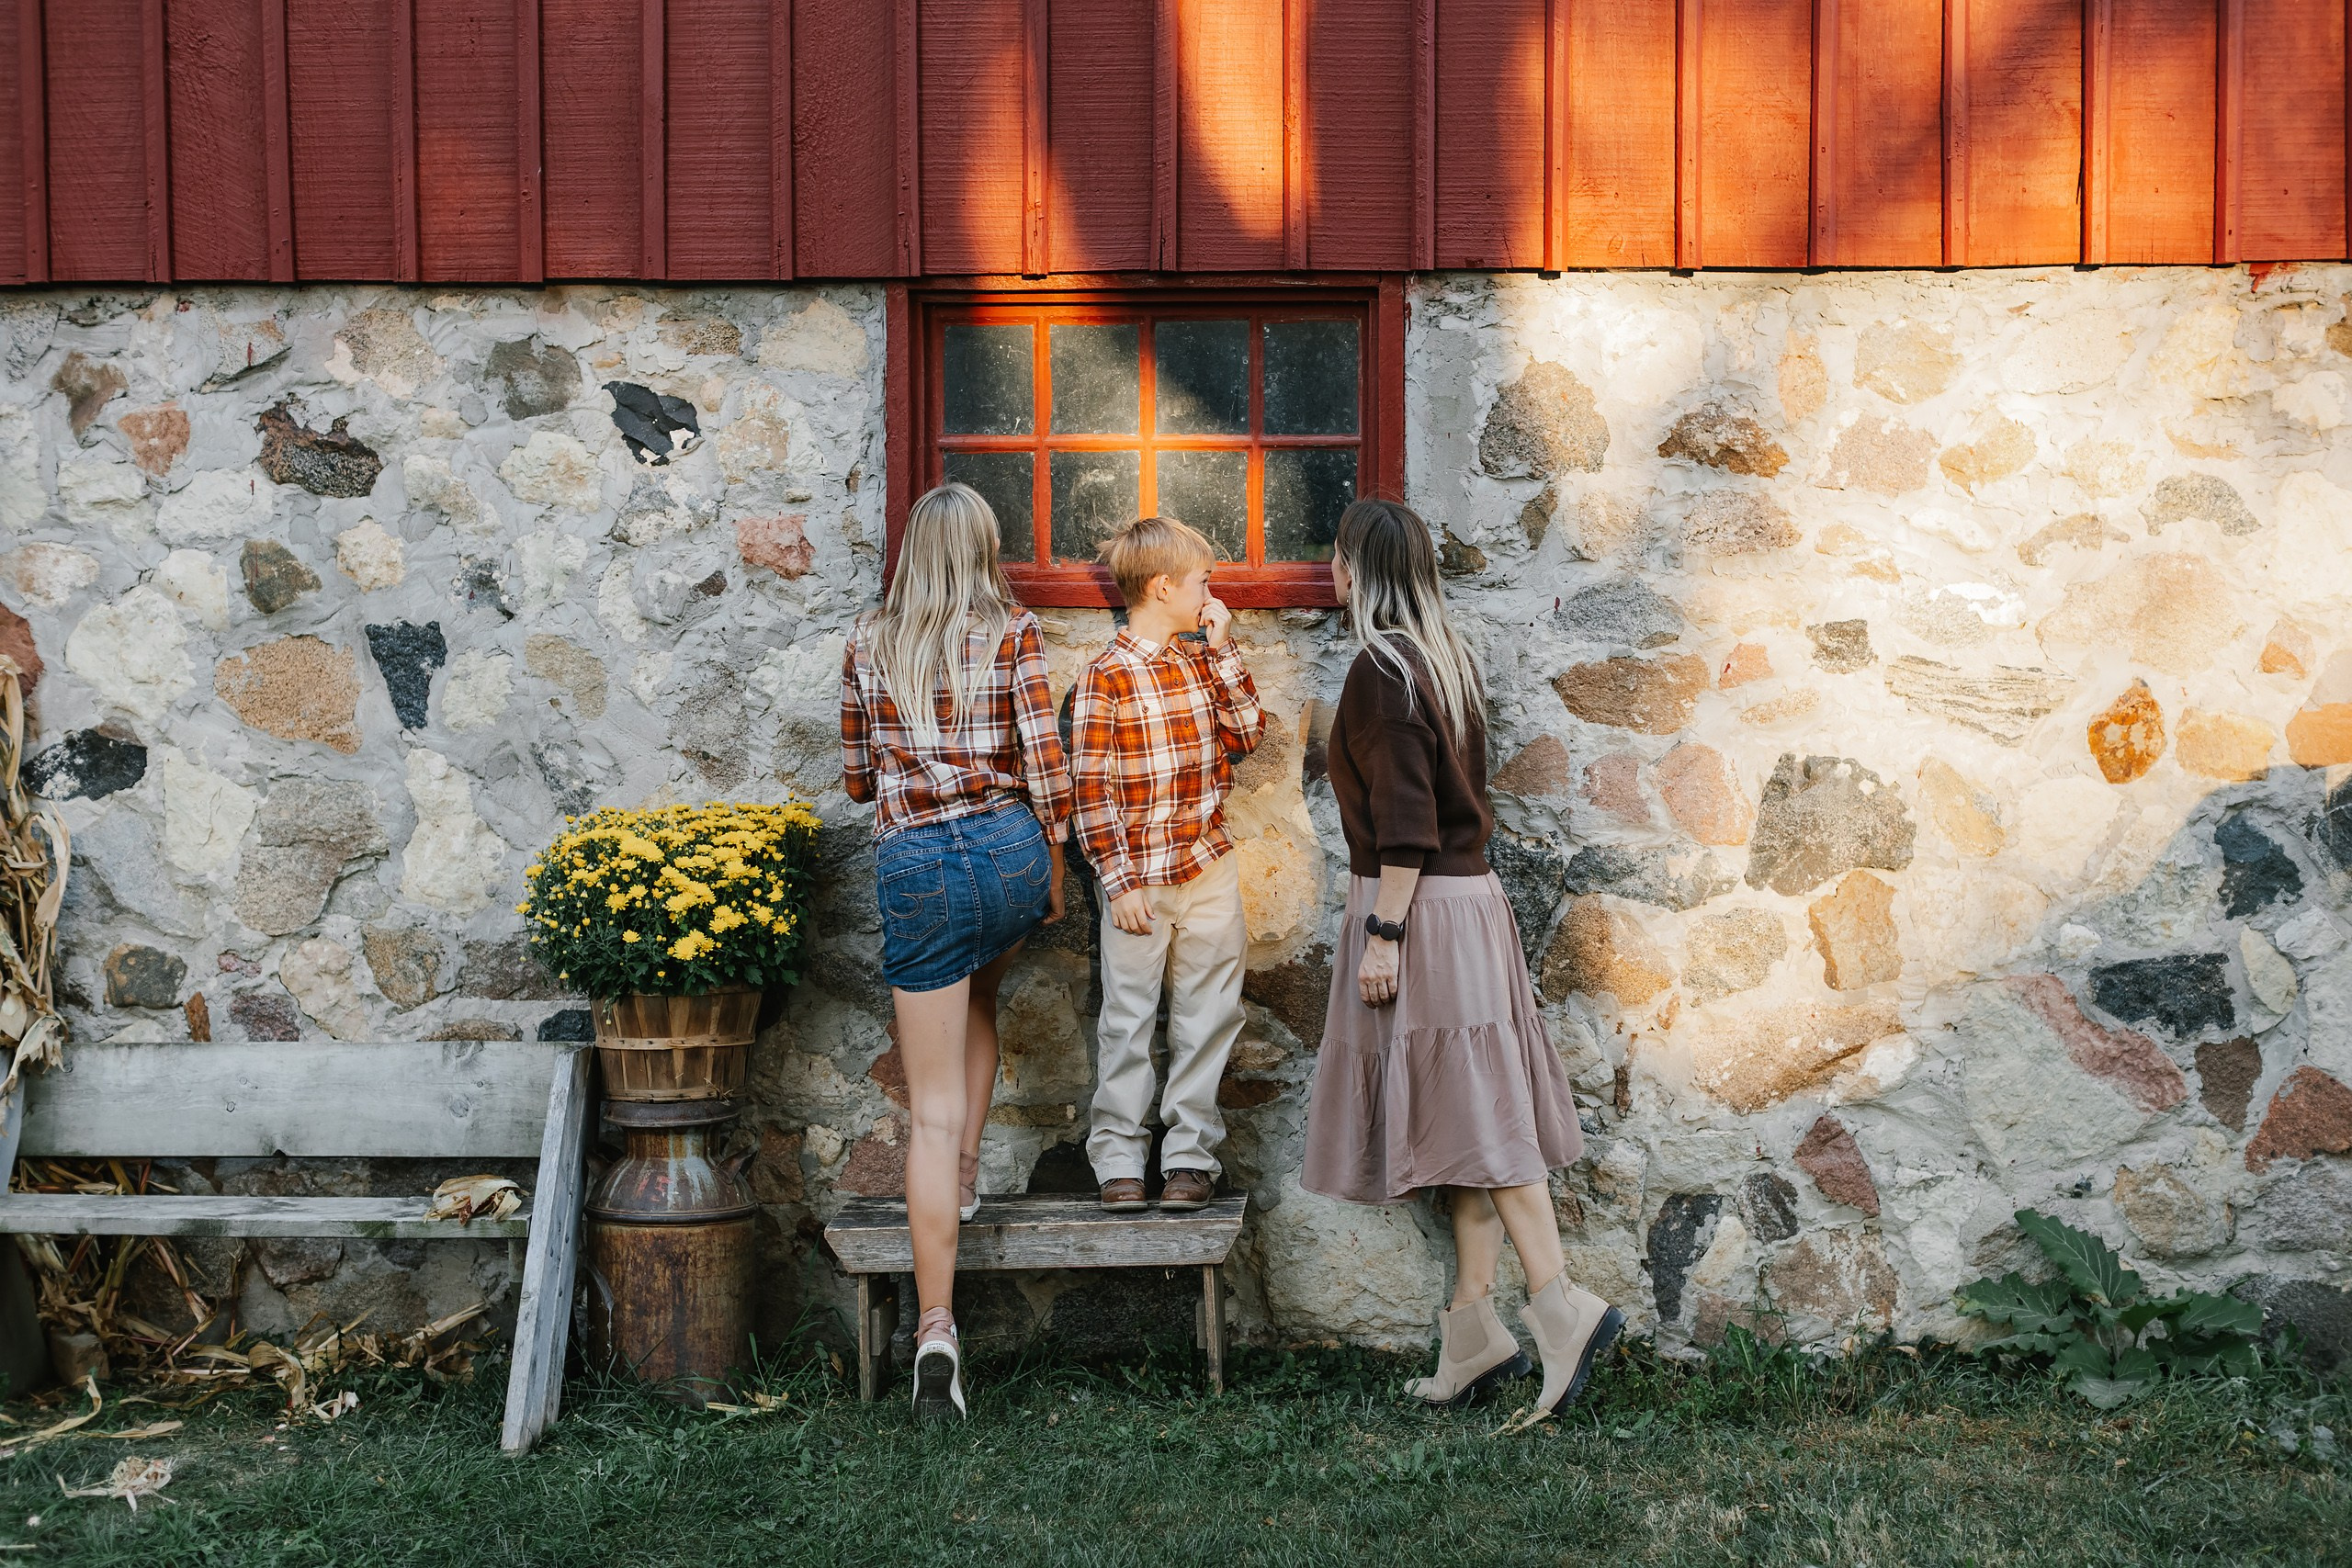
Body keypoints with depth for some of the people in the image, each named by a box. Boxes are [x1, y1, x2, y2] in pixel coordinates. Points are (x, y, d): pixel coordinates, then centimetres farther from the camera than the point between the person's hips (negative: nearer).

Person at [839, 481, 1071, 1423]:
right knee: (978, 999, 35)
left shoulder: (869, 645, 7)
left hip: (915, 866, 0)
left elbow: (856, 779, 13)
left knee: (933, 1109, -1)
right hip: (1009, 849, 1)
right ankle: (966, 1171, 30)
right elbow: (1045, 765, -3)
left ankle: (937, 1330, -7)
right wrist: (1054, 872, 9)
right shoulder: (1013, 633, 2)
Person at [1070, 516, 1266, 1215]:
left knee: (1205, 1015, 8)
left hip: (1209, 869, 5)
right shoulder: (1106, 676, -10)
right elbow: (1092, 790, -10)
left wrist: (1223, 652, -3)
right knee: (1129, 1019, 4)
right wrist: (1119, 883, -12)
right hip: (1140, 877, -5)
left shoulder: (1201, 660, 8)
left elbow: (1247, 736, 1)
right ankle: (1119, 1159, 14)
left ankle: (1190, 1153, 17)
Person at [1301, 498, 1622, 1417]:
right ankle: (1474, 1328, 12)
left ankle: (1561, 1308, -10)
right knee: (1471, 1114, 8)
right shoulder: (1446, 658, 14)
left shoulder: (1382, 668, -13)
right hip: (1467, 894, 9)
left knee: (1469, 1115, -8)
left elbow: (1404, 819, -19)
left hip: (1420, 906, -9)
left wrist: (1383, 931, -18)